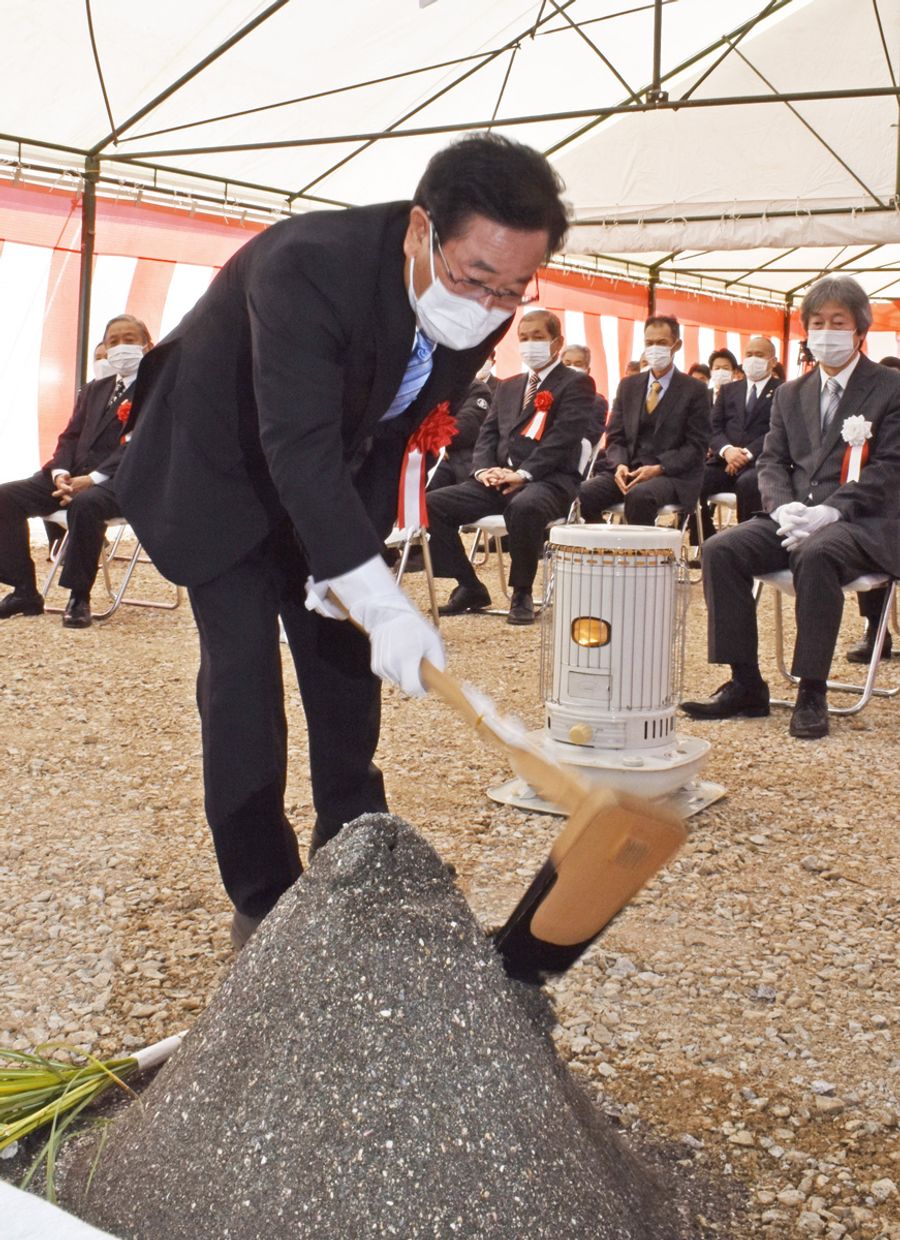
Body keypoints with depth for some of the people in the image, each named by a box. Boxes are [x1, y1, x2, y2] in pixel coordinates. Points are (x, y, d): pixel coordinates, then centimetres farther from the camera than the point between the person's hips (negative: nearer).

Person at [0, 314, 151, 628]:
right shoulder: (92, 390, 25)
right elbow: (70, 437, 18)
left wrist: (93, 478, -21)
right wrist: (60, 472, -5)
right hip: (74, 476, 7)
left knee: (84, 504, -39)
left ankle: (79, 598, -24)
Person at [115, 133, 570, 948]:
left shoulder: (482, 309, -16)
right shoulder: (308, 267, -37)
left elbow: (395, 434, -7)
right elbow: (298, 446, -43)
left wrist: (351, 563, -13)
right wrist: (379, 599, -49)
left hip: (331, 479, 6)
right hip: (221, 467, -5)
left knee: (347, 659, 7)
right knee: (243, 675, -10)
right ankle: (262, 900, 2)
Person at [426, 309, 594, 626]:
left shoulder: (577, 383, 4)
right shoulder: (507, 387, 25)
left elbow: (562, 437, -10)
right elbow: (488, 433, 18)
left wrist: (523, 473, -21)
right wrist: (484, 469, -5)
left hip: (548, 481, -6)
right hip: (498, 480, 6)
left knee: (524, 506, -41)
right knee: (432, 504, -13)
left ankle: (522, 594, -19)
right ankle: (470, 588, -1)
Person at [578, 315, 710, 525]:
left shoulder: (694, 390, 5)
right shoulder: (628, 385, 17)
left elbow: (697, 445, -1)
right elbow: (615, 437, 14)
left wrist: (659, 468, -17)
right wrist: (619, 465, -9)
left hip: (674, 476, -4)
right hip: (628, 470, 4)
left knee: (640, 495, -38)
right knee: (582, 493, -26)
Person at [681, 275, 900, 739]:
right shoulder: (790, 394, 20)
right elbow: (771, 462, 12)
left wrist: (830, 510, -21)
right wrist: (784, 508, -11)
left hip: (862, 522, -5)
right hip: (795, 517, 5)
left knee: (815, 555, -38)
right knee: (720, 550, -21)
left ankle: (812, 693, -28)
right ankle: (745, 684, -16)